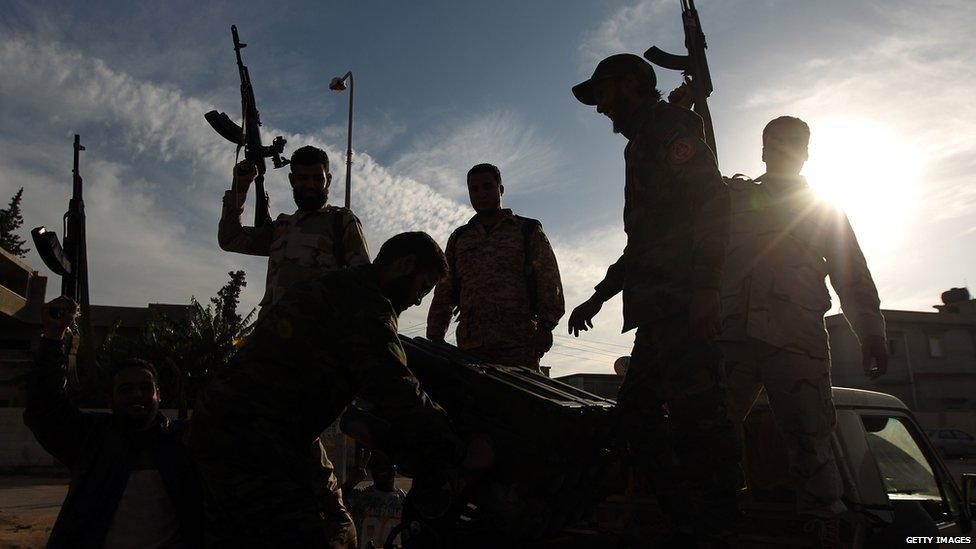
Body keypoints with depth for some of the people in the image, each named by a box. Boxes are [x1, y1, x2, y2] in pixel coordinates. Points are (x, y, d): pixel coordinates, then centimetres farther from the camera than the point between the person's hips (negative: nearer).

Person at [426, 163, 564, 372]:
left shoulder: (528, 231, 14)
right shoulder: (459, 238, 23)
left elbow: (549, 281, 3)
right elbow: (444, 292, 21)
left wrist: (546, 325, -11)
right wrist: (435, 336, 10)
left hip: (518, 341, -2)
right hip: (470, 345, 3)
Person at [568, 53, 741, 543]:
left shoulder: (669, 125, 2)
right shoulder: (643, 145, 32)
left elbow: (712, 200, -14)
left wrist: (705, 285, -25)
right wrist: (599, 296, 32)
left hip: (684, 302, -10)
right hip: (661, 310, 10)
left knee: (694, 416, -14)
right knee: (636, 415, 8)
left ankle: (719, 530, -10)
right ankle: (686, 525, 12)